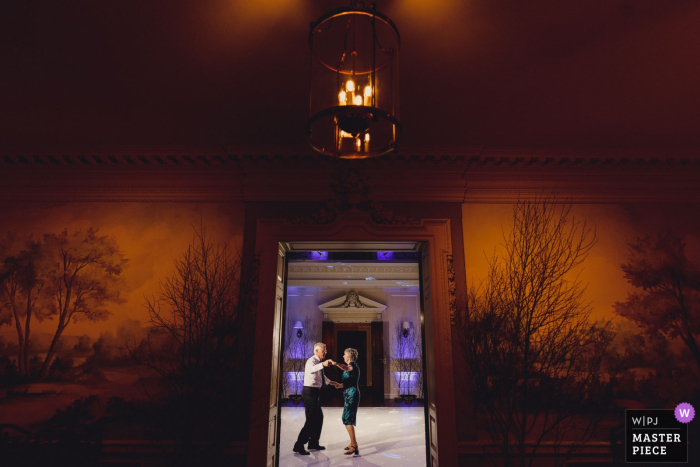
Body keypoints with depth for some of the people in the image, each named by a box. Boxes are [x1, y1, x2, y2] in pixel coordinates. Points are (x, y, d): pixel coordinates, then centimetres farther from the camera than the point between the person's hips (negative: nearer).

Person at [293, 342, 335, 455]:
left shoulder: (319, 362, 13)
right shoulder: (312, 361, -16)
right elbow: (311, 370, -42)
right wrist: (322, 364, -56)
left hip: (315, 393, 10)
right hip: (310, 392, -10)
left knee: (319, 417, 17)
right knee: (311, 419, -11)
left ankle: (313, 443, 30)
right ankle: (299, 446, -5)